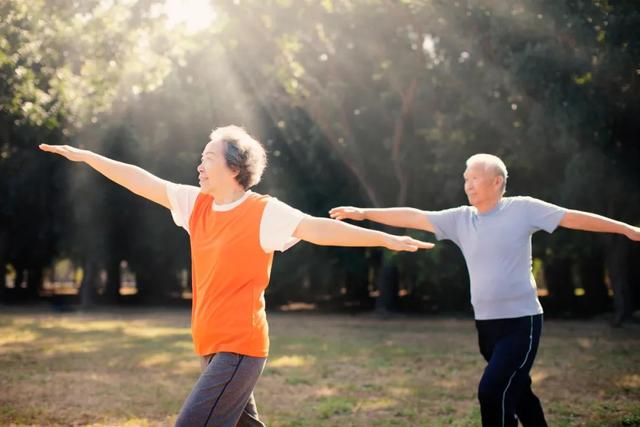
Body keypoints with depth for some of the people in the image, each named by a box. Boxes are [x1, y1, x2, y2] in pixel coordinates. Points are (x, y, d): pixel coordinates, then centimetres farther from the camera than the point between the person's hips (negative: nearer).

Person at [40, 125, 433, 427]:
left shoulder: (264, 212, -12)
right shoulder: (196, 203, 7)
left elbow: (319, 228, -16)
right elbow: (143, 182, 10)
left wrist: (386, 239, -22)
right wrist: (86, 156, 12)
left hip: (240, 346, -8)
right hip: (211, 345, 8)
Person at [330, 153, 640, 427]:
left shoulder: (522, 209, -6)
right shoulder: (461, 219, 6)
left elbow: (573, 218, -5)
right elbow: (414, 217, 5)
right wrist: (364, 213, 1)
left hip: (521, 322, -5)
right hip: (486, 324, 6)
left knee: (492, 392, -16)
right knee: (516, 393, 15)